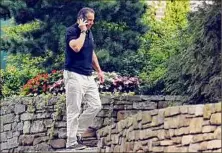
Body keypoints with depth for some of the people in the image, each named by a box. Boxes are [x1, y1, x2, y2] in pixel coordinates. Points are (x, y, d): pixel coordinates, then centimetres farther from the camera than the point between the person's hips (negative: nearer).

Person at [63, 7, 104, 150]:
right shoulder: (72, 31, -10)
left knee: (96, 105, 5)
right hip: (74, 75, -8)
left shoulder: (89, 32, 14)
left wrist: (99, 70, 20)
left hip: (88, 76, 8)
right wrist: (82, 32, -17)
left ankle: (78, 132, 16)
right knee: (74, 110, -6)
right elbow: (76, 47, -28)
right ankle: (71, 142, -1)